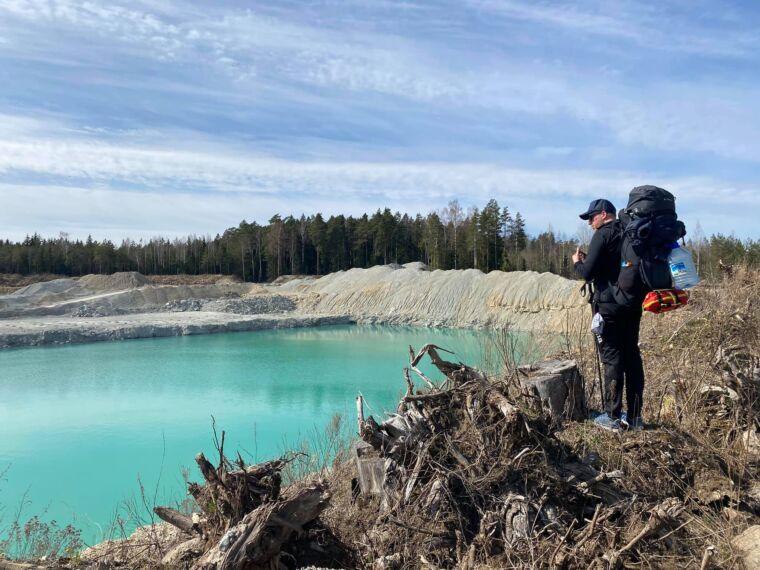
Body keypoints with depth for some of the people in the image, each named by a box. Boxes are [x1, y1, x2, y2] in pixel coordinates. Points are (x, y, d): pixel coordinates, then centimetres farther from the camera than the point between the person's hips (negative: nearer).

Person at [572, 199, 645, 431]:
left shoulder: (603, 235, -9)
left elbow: (587, 273, -14)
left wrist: (577, 262, 6)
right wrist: (588, 260, 19)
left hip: (609, 305, -7)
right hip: (633, 304, 7)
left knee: (612, 359, -3)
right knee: (632, 357, 9)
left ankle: (612, 417, 2)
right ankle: (634, 416, 14)